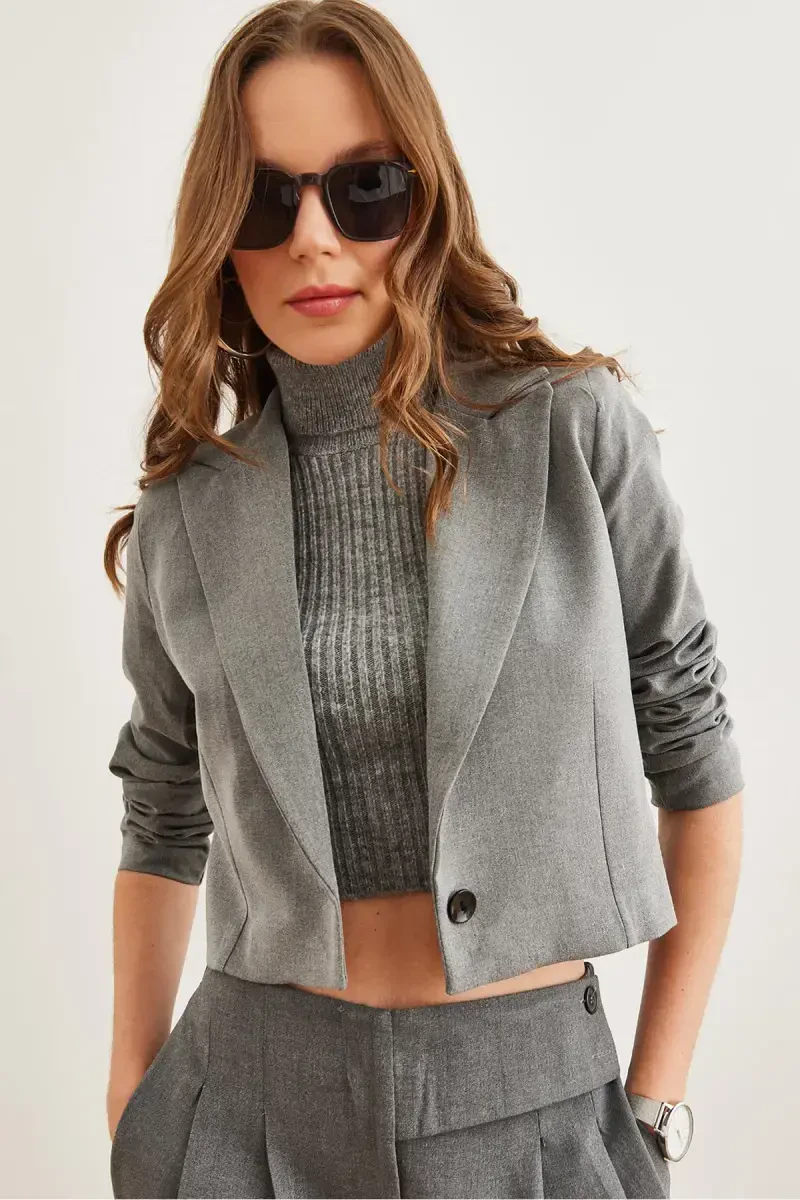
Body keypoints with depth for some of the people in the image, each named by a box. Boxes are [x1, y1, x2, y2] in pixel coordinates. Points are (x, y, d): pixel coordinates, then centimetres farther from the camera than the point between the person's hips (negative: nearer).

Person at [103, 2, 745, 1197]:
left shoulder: (575, 432, -9)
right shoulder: (190, 510, -1)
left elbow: (697, 761, -2)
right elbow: (163, 823, 9)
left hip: (537, 1103, -1)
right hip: (255, 1096, 2)